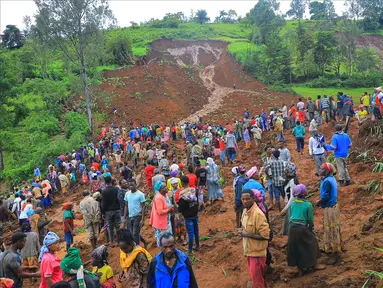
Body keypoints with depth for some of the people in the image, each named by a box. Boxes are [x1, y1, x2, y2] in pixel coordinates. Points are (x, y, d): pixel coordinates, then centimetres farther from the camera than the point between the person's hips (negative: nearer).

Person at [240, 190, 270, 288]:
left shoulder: (258, 214, -25)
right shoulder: (245, 211, 3)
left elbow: (265, 235, -26)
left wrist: (248, 234, -24)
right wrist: (243, 232, 3)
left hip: (257, 251, -8)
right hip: (249, 250, 8)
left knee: (256, 278, 2)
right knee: (253, 275, 23)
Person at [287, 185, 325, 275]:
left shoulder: (292, 203, -1)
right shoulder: (308, 205, -15)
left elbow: (290, 215, 7)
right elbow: (310, 219, -7)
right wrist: (311, 227, 11)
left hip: (292, 228, 5)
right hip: (303, 228, -5)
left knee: (296, 247, 15)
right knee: (310, 245, 16)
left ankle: (301, 268, 26)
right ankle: (313, 264, 31)